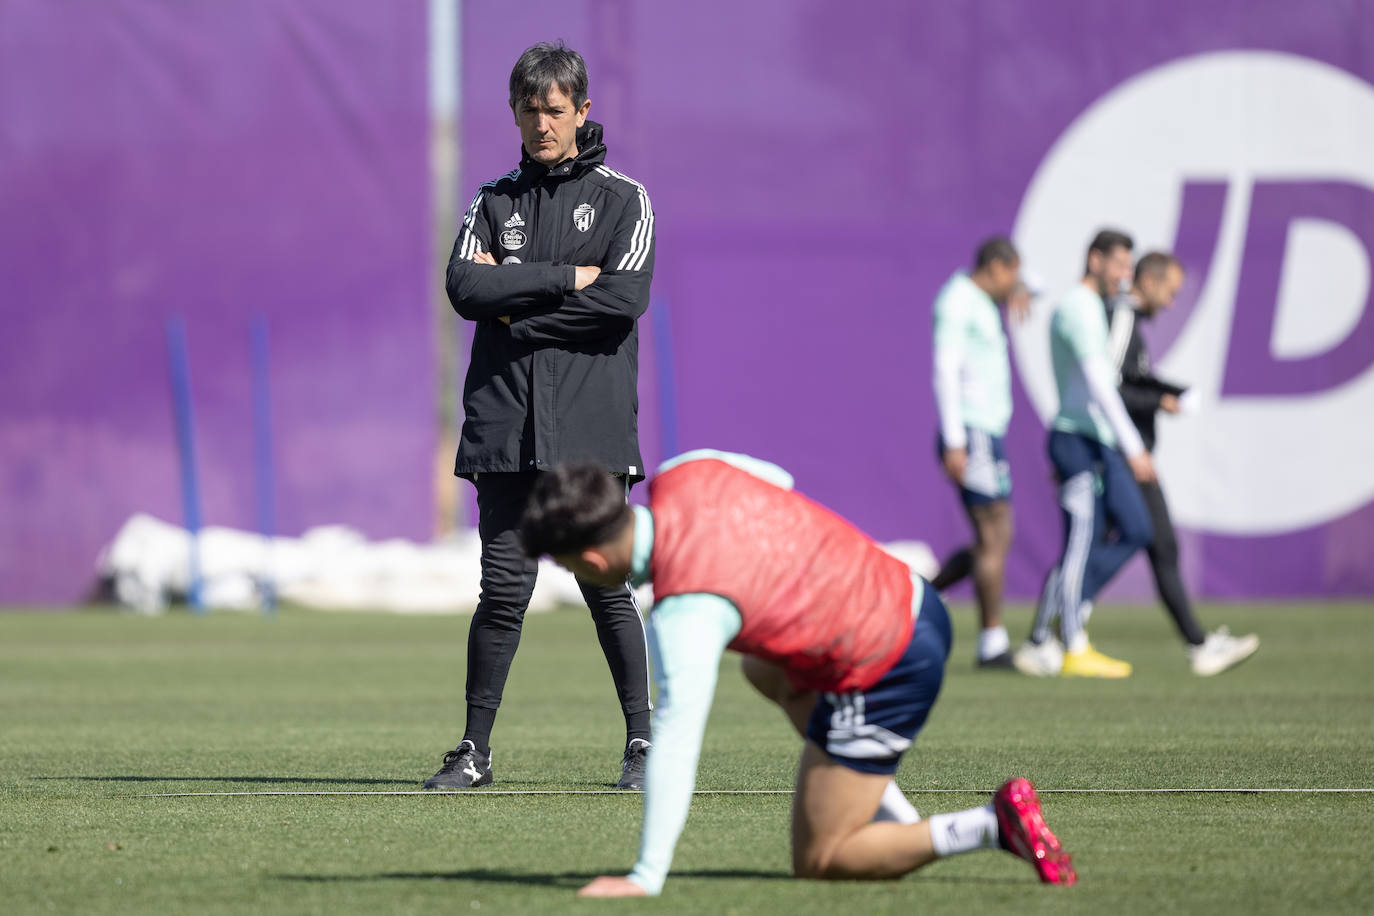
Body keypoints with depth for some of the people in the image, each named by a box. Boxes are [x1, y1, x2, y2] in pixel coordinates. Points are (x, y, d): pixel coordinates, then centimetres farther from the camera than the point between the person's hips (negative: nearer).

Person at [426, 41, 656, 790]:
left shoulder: (622, 199, 7)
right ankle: (475, 750, 5)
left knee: (606, 585, -4)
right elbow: (465, 288, -2)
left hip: (590, 426, -2)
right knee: (502, 588, -1)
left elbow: (625, 296, -9)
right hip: (508, 425, 2)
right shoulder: (494, 202, 15)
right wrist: (566, 279, -9)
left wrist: (514, 308, -7)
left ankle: (642, 742, 5)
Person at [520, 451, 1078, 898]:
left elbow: (676, 741, -30)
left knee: (817, 862, 5)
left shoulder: (685, 615, -26)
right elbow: (777, 479, 17)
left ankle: (992, 826, -8)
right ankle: (900, 823, 28)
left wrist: (645, 878, -28)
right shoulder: (686, 475, -4)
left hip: (885, 677, -9)